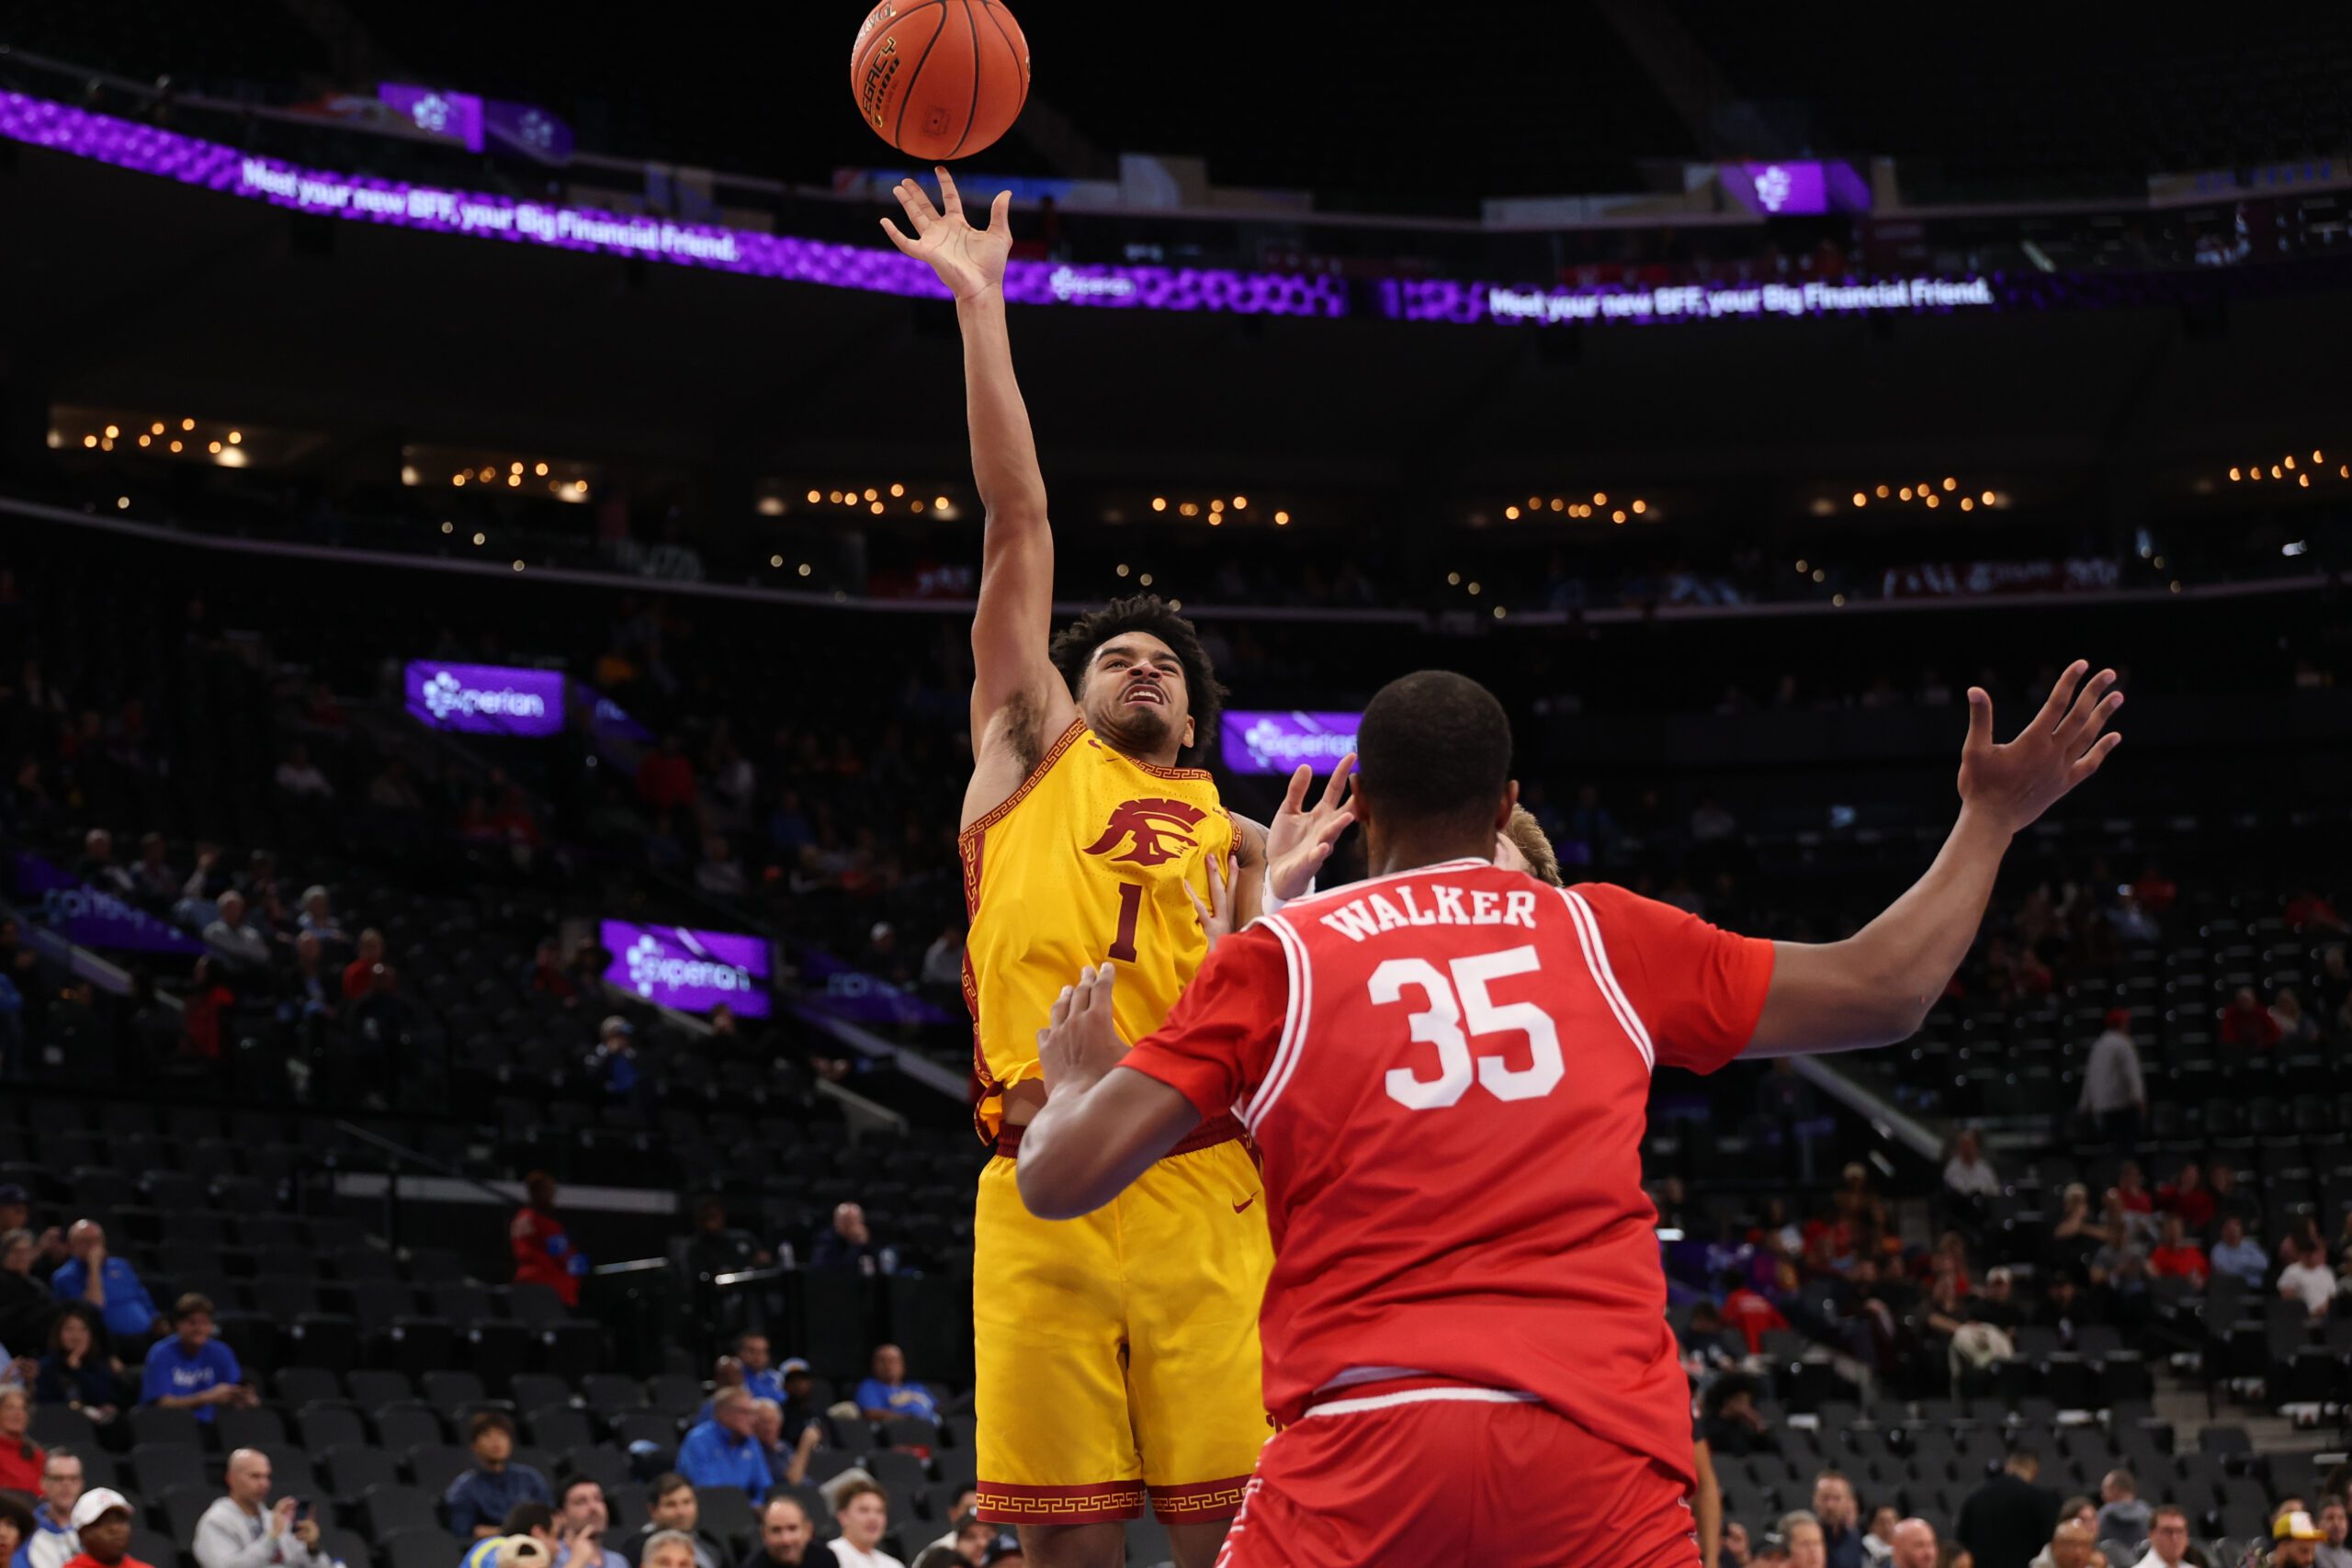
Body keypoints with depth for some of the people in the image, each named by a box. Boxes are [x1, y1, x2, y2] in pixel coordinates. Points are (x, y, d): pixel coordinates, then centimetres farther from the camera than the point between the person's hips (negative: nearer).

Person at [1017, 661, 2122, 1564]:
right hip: (1591, 1438, 1)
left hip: (1361, 1441, -1)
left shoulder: (1274, 960, 9)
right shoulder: (1608, 938, 14)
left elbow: (1061, 1181, 3)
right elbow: (1881, 994, 20)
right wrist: (1994, 817, 33)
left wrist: (1072, 1077, 26)